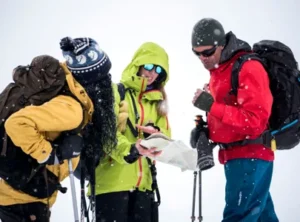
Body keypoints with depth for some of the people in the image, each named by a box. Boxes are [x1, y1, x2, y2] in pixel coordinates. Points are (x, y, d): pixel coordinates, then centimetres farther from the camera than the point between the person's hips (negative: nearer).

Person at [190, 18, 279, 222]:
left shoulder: (248, 68, -16)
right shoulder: (218, 70, 13)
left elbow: (255, 121, -24)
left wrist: (212, 106, -27)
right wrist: (205, 128, 5)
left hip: (250, 157, -10)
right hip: (234, 156, 10)